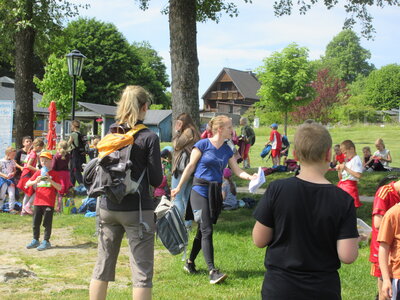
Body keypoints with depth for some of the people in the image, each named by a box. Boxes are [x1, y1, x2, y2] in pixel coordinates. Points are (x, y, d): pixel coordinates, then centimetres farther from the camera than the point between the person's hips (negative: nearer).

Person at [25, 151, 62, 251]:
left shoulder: (54, 173, -1)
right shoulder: (38, 173, 10)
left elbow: (59, 188, -8)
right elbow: (27, 184, 3)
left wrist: (50, 180, -21)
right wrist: (35, 181, -16)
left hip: (49, 202, -4)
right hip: (38, 201, 4)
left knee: (47, 223, -1)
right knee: (35, 222, 10)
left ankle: (46, 241, 8)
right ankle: (35, 240, 22)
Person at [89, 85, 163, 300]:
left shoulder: (109, 134, 5)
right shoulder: (149, 138, -9)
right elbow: (156, 180, -7)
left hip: (108, 208, 5)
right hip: (137, 210, -5)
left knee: (102, 267, 15)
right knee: (142, 272, 1)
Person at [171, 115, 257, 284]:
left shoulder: (227, 150, 10)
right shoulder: (203, 144, -7)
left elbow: (237, 170, 7)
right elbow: (190, 167, -3)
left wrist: (250, 177, -13)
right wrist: (179, 187, 0)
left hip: (216, 193, 6)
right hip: (200, 190, -6)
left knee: (203, 230, 12)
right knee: (206, 231, -12)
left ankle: (190, 263, 28)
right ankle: (212, 272, -17)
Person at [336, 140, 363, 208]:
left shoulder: (356, 159, -7)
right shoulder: (346, 160, 17)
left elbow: (358, 175, -20)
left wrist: (346, 168, -16)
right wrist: (339, 170, 2)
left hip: (350, 185, -8)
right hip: (342, 185, 8)